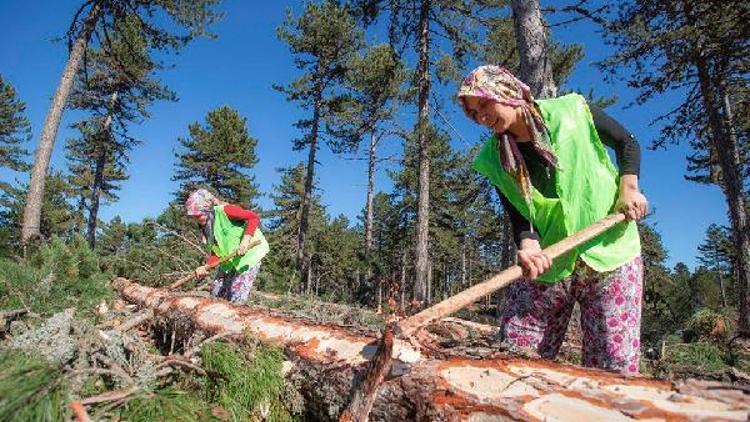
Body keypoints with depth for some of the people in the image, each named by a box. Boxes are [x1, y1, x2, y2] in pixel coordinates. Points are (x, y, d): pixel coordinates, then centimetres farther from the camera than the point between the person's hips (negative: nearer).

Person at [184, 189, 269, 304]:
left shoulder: (224, 210, -16)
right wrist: (206, 267, -11)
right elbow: (216, 252, 6)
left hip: (249, 252, -9)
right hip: (229, 259, 9)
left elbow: (254, 217, -22)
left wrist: (245, 240, -31)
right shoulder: (207, 227, 8)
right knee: (216, 292, 9)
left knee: (236, 296, -14)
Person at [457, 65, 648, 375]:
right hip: (544, 264, 2)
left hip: (609, 251, -1)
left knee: (615, 367, -4)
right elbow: (518, 215, -4)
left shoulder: (572, 111, -2)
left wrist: (628, 188, -3)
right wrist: (528, 244, -25)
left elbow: (626, 143, 12)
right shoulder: (493, 159, 1)